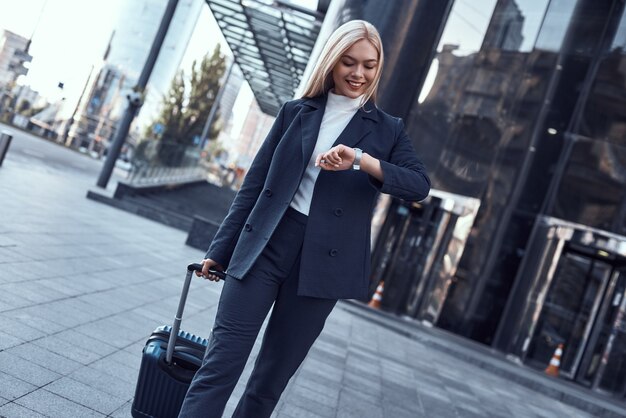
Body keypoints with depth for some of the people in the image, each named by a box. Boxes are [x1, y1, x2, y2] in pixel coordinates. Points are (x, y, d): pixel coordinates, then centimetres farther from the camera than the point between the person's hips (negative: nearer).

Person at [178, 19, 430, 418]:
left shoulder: (386, 129, 6)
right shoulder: (296, 112, 8)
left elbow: (420, 185, -10)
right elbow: (254, 184, 9)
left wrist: (362, 160, -26)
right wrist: (220, 249, 8)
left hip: (322, 260, 0)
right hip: (265, 245, 1)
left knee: (274, 373, 8)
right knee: (223, 358, -4)